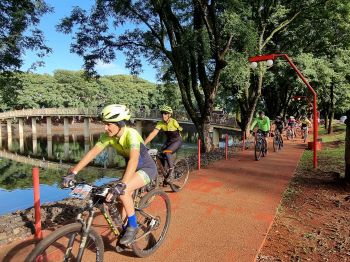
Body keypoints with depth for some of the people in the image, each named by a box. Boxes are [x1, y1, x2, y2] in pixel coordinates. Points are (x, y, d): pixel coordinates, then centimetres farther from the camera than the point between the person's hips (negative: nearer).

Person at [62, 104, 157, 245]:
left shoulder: (131, 134, -34)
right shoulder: (108, 136, -13)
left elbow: (134, 159, -47)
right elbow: (92, 152, -16)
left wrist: (121, 185, -57)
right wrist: (73, 173, -24)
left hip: (147, 168, -7)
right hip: (131, 168, 7)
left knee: (123, 191, -28)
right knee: (124, 200, 8)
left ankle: (133, 226, -6)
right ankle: (125, 229, 33)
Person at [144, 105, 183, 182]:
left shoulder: (173, 122, -25)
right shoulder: (160, 123, -14)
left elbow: (180, 130, -6)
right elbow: (153, 133, -22)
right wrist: (144, 143, -30)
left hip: (177, 140, -5)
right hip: (168, 141, 5)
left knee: (167, 152, -28)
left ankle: (171, 171, -13)